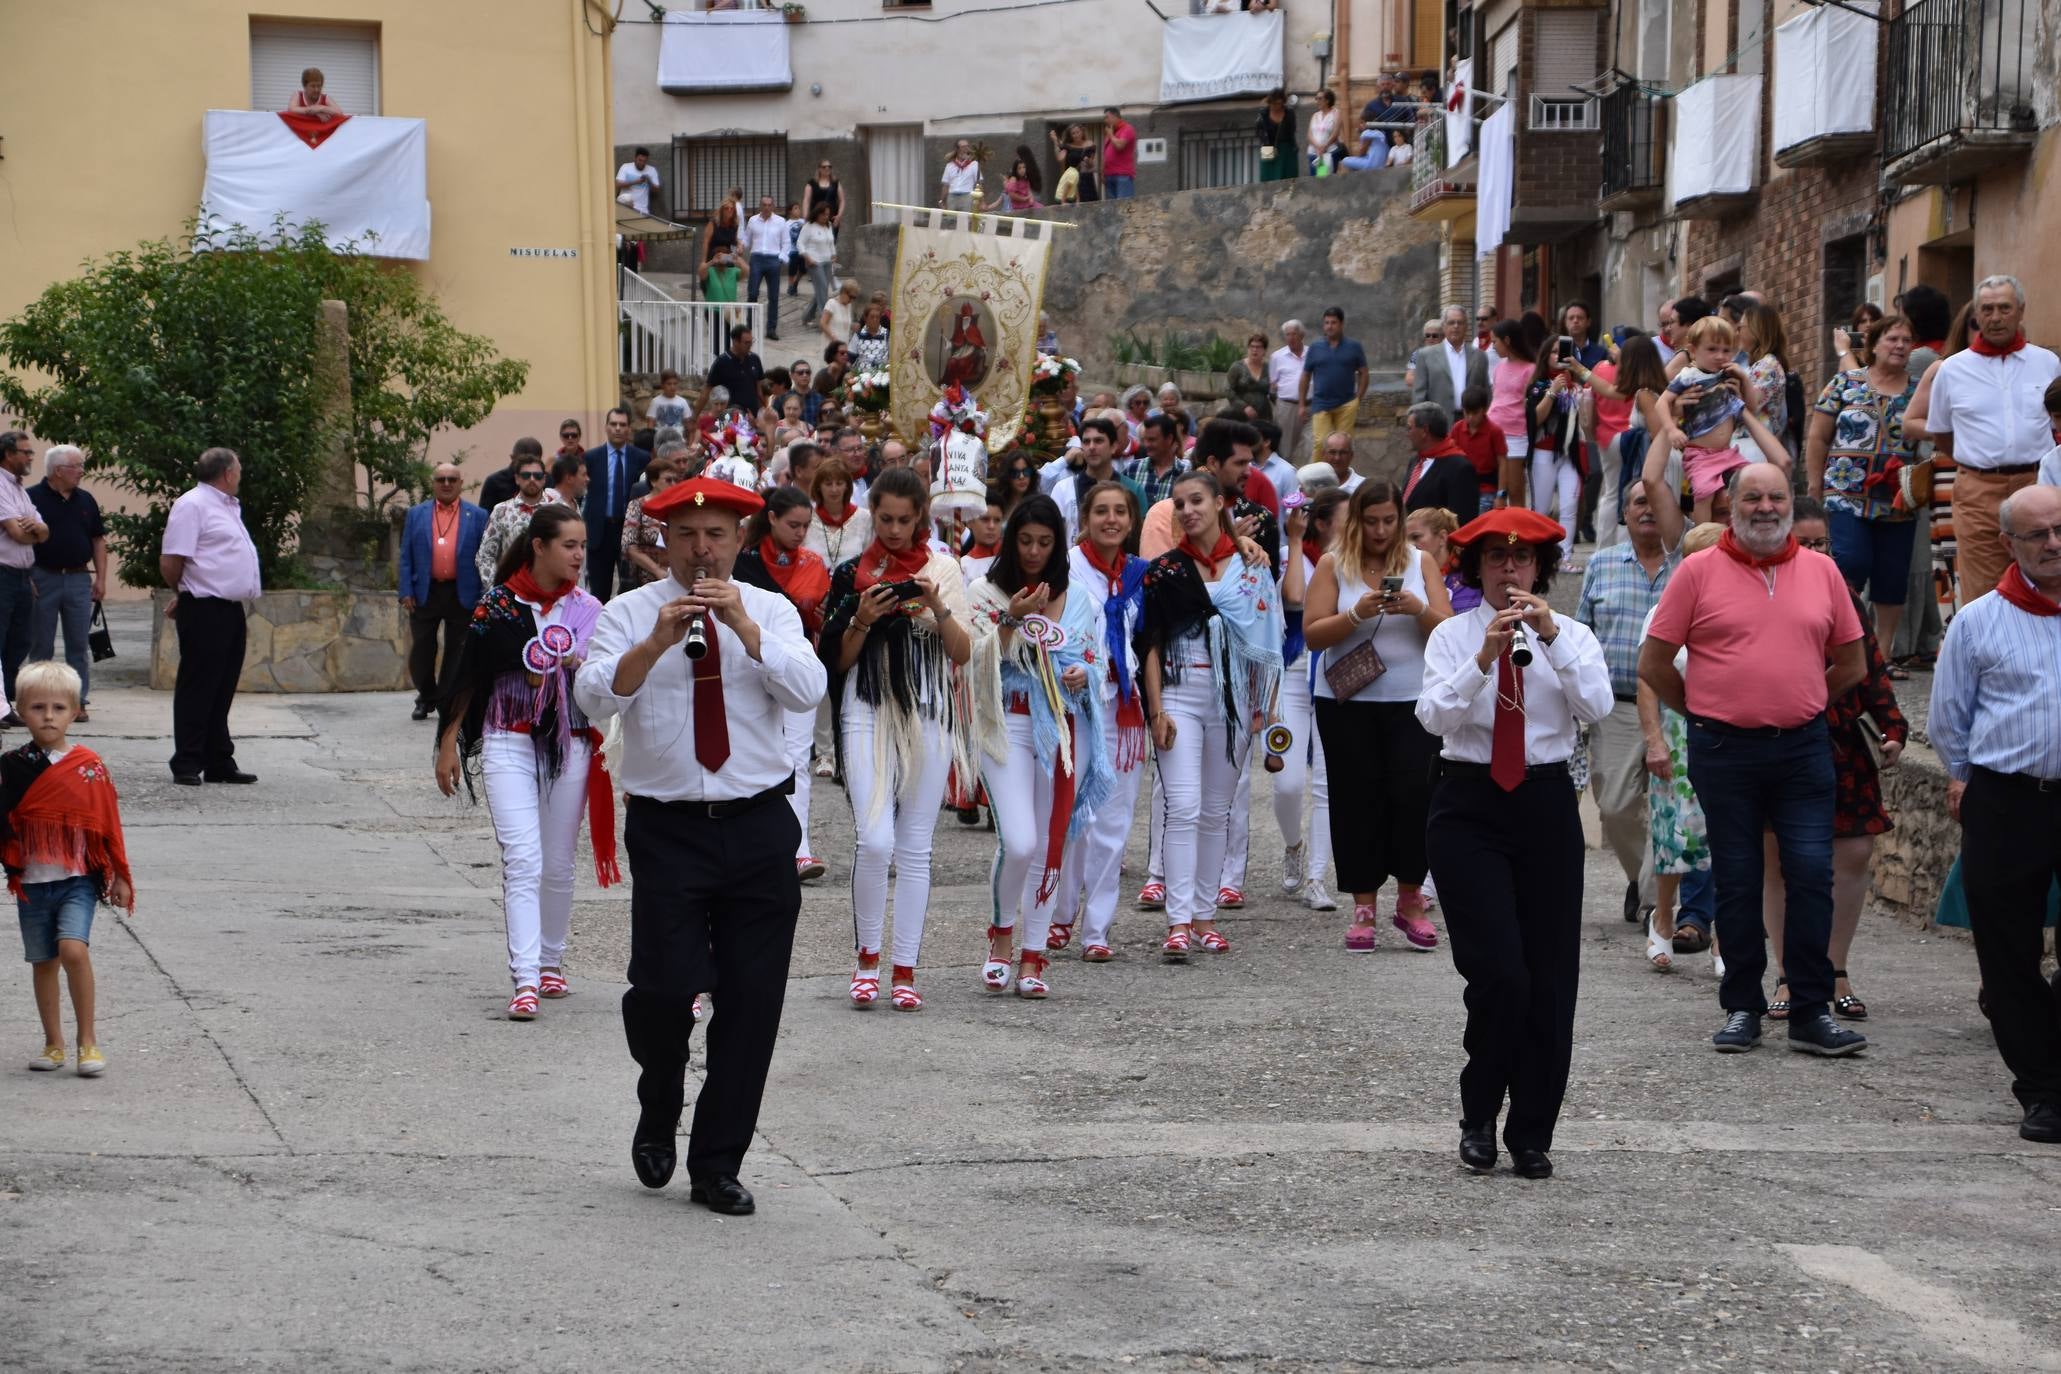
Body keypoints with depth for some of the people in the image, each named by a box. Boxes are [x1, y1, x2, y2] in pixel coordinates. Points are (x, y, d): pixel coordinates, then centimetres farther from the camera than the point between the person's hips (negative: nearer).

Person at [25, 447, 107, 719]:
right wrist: (26, 579, -11)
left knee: (78, 646, 4)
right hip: (43, 579, -4)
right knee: (41, 646, 3)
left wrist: (101, 579, 6)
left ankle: (78, 701, 9)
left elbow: (98, 541, 14)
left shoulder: (85, 501, 10)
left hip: (79, 579, 4)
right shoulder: (33, 498, -5)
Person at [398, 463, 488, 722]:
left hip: (462, 595, -1)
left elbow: (484, 557, 3)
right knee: (421, 650, 5)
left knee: (457, 652, 4)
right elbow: (406, 557, 7)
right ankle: (426, 697, 24)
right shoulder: (416, 514, 8)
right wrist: (406, 592, -3)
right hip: (425, 593, 1)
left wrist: (483, 596, -4)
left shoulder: (477, 516, 4)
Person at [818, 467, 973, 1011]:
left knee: (915, 848, 3)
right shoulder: (852, 573, 6)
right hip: (868, 714, -1)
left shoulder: (943, 569, 7)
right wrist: (862, 620, -10)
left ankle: (905, 971, 9)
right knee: (876, 841, -14)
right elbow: (839, 662, 7)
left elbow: (963, 655, 3)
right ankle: (867, 957, 5)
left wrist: (939, 609, -13)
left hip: (928, 715, 1)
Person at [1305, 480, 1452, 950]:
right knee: (1358, 800, 1)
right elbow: (1312, 634, -4)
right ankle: (1363, 907, 9)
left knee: (1413, 794, -8)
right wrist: (1356, 615, -19)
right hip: (1347, 703, 0)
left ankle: (1410, 899, 6)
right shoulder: (1333, 565, 2)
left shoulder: (1420, 562, 6)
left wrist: (1418, 610, -18)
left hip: (1412, 701, 0)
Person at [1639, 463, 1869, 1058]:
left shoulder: (1821, 570, 7)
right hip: (1724, 752, -1)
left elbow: (1852, 662, 16)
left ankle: (1812, 1013, 3)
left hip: (1802, 748, 2)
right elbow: (1654, 662, 2)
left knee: (1811, 875, -4)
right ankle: (1742, 1009, 15)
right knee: (1736, 881, 5)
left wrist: (1802, 703, 12)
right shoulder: (1698, 572, -1)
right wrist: (1702, 711, 6)